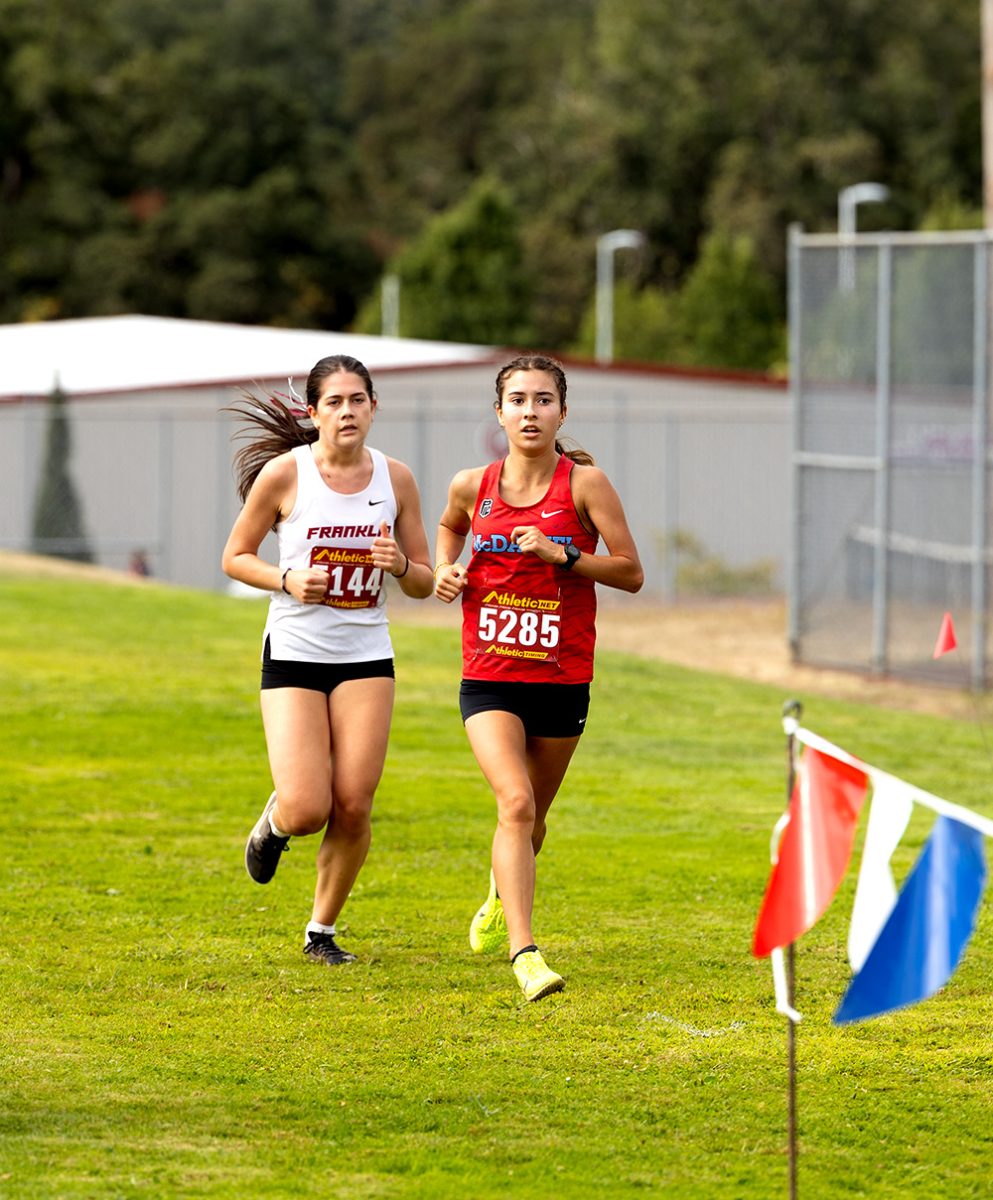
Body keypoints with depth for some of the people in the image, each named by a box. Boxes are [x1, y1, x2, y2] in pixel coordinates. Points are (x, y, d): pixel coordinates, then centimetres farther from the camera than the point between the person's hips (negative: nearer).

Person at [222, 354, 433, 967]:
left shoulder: (396, 478, 1)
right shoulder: (284, 473, -7)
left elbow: (424, 582, 8)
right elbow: (235, 557, 2)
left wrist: (400, 564, -15)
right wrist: (288, 580, -16)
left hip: (366, 657, 3)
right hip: (294, 653, -3)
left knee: (353, 807, -6)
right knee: (306, 811, -13)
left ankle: (323, 929, 15)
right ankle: (273, 821, 25)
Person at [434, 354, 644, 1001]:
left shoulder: (585, 482, -7)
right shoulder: (473, 486, 0)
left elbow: (632, 572, -7)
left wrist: (560, 556, -19)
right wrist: (447, 570, 5)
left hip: (562, 679, 0)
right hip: (490, 677, 0)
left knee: (532, 817, 16)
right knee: (515, 802, -20)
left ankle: (500, 902, 48)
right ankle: (524, 954, -25)